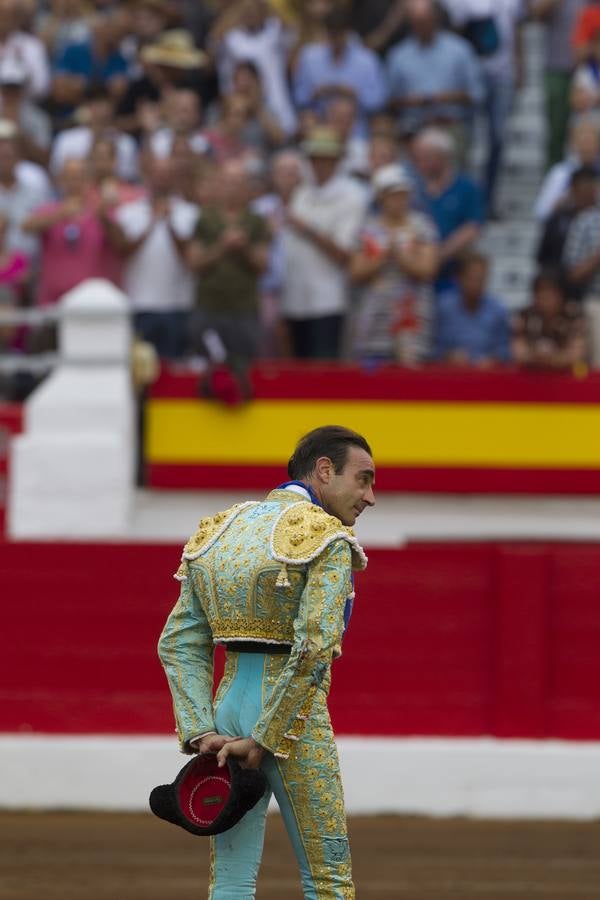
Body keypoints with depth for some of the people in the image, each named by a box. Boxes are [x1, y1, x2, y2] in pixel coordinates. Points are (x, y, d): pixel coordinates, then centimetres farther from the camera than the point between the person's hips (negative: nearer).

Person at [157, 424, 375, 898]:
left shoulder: (221, 530, 12)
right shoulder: (327, 539, -9)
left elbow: (179, 644, 7)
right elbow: (313, 646, -19)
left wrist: (199, 733, -2)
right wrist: (265, 740, -15)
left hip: (228, 704, 6)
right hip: (295, 717, -6)